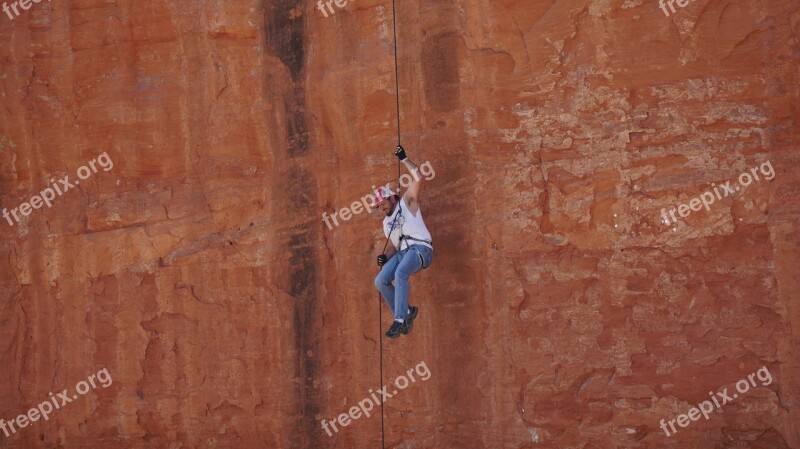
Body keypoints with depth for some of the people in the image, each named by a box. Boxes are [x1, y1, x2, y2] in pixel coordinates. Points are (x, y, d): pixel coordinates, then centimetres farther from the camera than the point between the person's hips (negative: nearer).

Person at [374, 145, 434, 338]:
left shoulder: (407, 203, 10)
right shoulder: (387, 223, 27)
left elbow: (418, 179, -1)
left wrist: (404, 159, 1)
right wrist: (385, 257, 3)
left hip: (420, 249, -7)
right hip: (401, 253, 7)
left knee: (400, 273, -33)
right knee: (381, 281, -11)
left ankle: (400, 320, -36)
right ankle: (406, 312, 2)